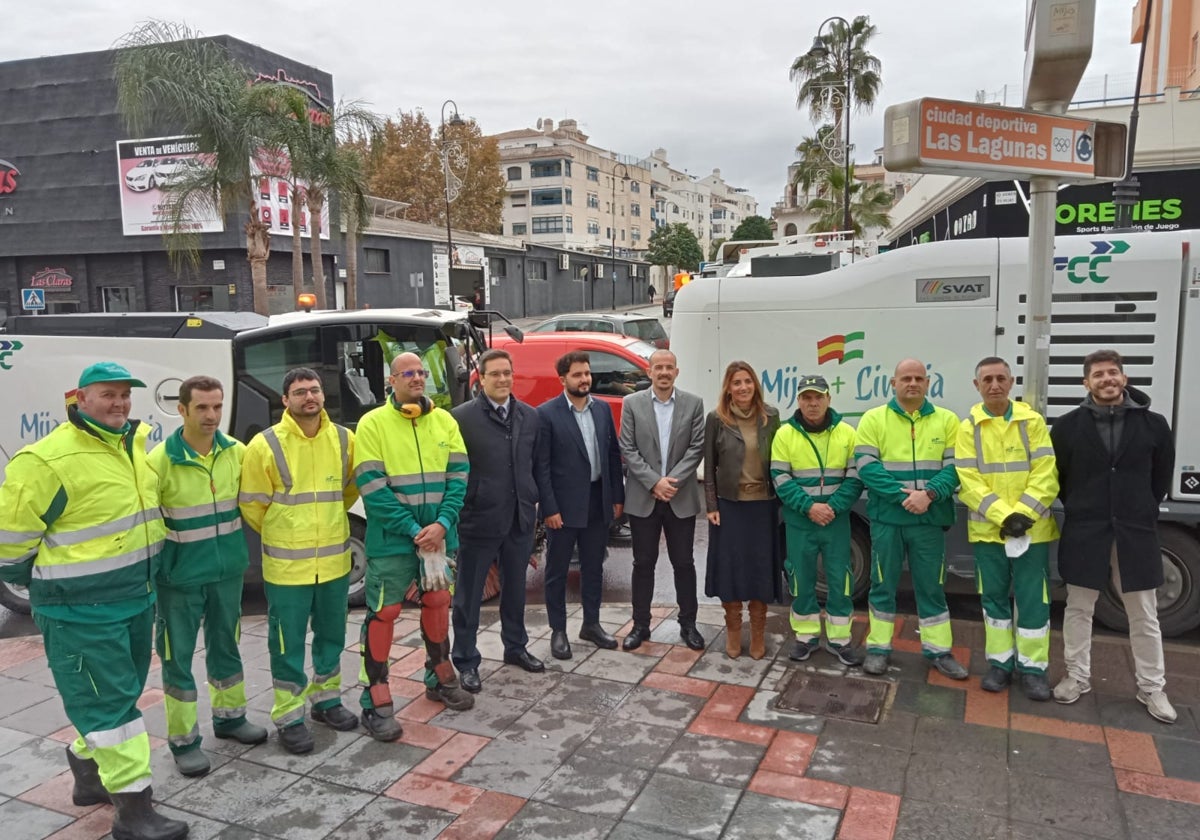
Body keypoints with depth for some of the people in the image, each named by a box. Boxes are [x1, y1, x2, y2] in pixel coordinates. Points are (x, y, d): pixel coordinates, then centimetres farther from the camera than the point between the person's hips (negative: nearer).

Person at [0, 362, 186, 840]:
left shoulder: (134, 446, 6)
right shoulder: (48, 460, -19)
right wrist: (51, 584, -1)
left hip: (136, 599, 8)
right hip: (81, 611, -8)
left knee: (121, 695, 20)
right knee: (108, 702, -2)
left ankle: (89, 768, 41)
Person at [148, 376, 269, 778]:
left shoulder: (237, 452, -4)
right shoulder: (160, 460, -17)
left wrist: (239, 546, 8)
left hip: (227, 571, 4)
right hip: (179, 577, -4)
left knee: (226, 647, 19)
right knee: (178, 657, 7)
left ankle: (229, 717, 37)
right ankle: (183, 739, 21)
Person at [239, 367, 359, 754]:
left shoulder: (344, 439, 0)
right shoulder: (265, 445, -12)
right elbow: (252, 506, -3)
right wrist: (282, 535, 8)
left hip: (335, 559, 4)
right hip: (287, 564, -4)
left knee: (332, 635, 17)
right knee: (288, 643, 6)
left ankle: (326, 698, 35)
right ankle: (289, 716, 20)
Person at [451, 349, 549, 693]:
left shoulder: (531, 416, 5)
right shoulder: (462, 417, -10)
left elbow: (539, 464, 11)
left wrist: (535, 501, 7)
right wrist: (458, 509, -9)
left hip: (520, 519, 5)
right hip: (478, 519, -4)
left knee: (515, 588, 20)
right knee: (469, 594, 7)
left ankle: (515, 647, 37)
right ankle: (466, 660, 21)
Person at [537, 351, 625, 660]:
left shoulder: (603, 409, 6)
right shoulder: (546, 413, -10)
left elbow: (613, 455, 9)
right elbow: (541, 466, -11)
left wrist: (617, 497, 6)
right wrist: (549, 509, -14)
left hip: (598, 503, 5)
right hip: (564, 505, -5)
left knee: (593, 567, 16)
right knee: (557, 570, 8)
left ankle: (591, 624, 31)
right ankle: (558, 631, 21)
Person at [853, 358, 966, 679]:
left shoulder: (947, 420, 6)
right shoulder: (873, 419, 1)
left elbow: (955, 467, -1)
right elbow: (867, 466, -8)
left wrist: (929, 494, -19)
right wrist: (903, 496, -18)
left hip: (930, 519, 2)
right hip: (887, 518, -1)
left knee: (931, 586, 11)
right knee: (883, 584, 8)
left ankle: (938, 650, 23)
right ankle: (878, 648, 19)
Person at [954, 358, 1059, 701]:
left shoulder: (1032, 421, 1)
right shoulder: (968, 428, 0)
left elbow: (1045, 474, -5)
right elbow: (969, 481, -7)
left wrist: (1023, 514, -16)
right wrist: (1003, 516, -17)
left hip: (1032, 528, 0)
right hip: (988, 530, 1)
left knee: (1033, 599, 4)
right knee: (994, 597, 10)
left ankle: (1033, 668, 16)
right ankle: (1000, 663, 22)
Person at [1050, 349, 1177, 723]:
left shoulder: (1153, 424, -2)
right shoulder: (1068, 426, -3)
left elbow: (1161, 478, 9)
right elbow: (1056, 476, 7)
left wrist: (1139, 512, 10)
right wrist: (1082, 510, 8)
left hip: (1136, 534, 1)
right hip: (1084, 534, 0)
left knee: (1144, 617, 11)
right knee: (1078, 610, 10)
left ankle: (1151, 688, 25)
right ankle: (1077, 677, 24)